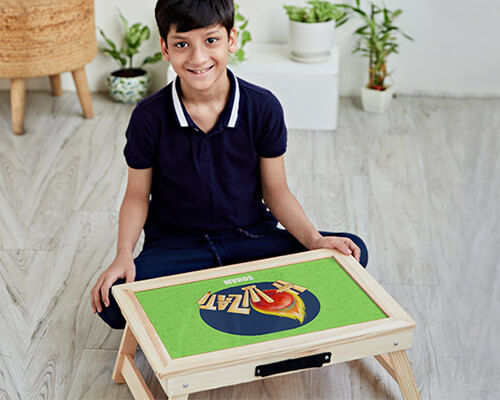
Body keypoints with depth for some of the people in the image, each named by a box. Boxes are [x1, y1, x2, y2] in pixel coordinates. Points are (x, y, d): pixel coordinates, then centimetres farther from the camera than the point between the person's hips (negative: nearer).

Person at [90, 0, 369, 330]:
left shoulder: (263, 108, -8)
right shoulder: (149, 117, -10)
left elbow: (276, 191, -1)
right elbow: (137, 196, 0)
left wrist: (315, 240, -17)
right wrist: (124, 256, -17)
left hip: (250, 238, 2)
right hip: (176, 245, -1)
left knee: (354, 253, -19)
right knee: (112, 301, -30)